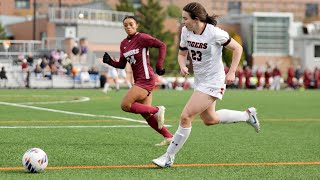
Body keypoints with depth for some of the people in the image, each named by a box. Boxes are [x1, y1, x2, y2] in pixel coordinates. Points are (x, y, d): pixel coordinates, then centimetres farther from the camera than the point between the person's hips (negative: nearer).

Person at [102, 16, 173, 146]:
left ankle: (157, 110, -6)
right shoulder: (123, 44, 13)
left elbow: (162, 46, -10)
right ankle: (168, 137, 14)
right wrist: (110, 61, -1)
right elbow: (122, 65, 17)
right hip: (138, 80, 8)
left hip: (146, 79, -8)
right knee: (146, 115, 6)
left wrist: (159, 66, -15)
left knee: (125, 105, -17)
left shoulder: (142, 38, -9)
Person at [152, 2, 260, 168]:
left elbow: (237, 48, -10)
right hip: (199, 80, 9)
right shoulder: (186, 31, -3)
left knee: (185, 117, -15)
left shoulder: (214, 33, -21)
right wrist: (183, 66, -11)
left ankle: (168, 157, -5)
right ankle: (247, 115, 40)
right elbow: (182, 54, 11)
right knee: (209, 119, 22)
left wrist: (231, 72, -15)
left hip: (213, 82, -9)